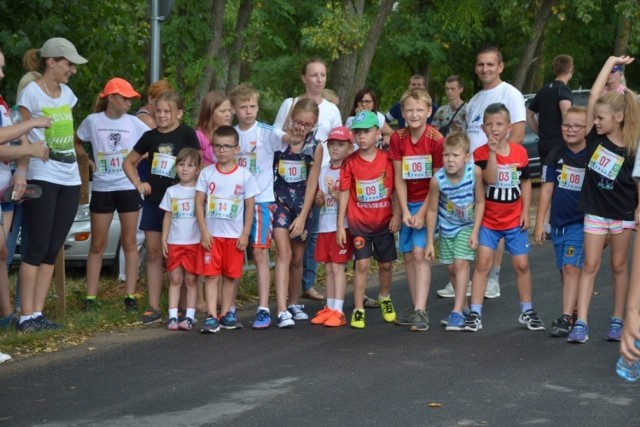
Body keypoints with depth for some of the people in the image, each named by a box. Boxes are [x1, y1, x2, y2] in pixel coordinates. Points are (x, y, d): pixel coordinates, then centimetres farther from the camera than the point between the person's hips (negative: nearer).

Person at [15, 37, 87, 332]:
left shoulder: (67, 93, 13)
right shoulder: (31, 92, -7)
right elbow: (22, 136, -12)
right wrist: (20, 171, -22)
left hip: (69, 180, 7)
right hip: (41, 180, -7)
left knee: (52, 250, 4)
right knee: (37, 249, -7)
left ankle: (37, 314, 6)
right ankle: (26, 317, -4)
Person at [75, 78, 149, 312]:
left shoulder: (133, 123, 1)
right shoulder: (93, 121, -1)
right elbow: (76, 143, 13)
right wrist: (89, 163, 1)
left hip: (128, 188, 1)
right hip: (102, 189, -1)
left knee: (129, 242, 3)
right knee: (97, 245, 3)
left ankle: (130, 296, 6)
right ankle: (90, 297, 5)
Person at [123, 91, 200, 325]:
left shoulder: (187, 134, -5)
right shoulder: (150, 136, 6)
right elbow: (129, 161, 17)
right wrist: (138, 183, 2)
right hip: (153, 201, 4)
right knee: (153, 252, 4)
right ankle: (154, 308, 7)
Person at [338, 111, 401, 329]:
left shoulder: (387, 159, -5)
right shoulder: (350, 163, -6)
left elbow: (395, 189, -1)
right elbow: (344, 194, -4)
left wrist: (396, 215, -8)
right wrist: (340, 225, -5)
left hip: (384, 222, 1)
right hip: (359, 223, -1)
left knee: (385, 264, 13)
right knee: (362, 264, -6)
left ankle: (385, 298, 38)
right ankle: (358, 310, 1)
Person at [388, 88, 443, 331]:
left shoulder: (436, 140, -15)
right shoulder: (398, 139, -3)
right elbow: (399, 178, -1)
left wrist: (422, 213, -16)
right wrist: (405, 211, -9)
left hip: (429, 203, -5)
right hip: (408, 203, 5)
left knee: (420, 253, -15)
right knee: (407, 255, 6)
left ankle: (421, 311, -19)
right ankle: (415, 307, 16)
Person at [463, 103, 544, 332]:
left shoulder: (520, 152, -1)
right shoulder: (481, 153, -9)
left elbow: (525, 182, 8)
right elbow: (490, 178, -24)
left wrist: (526, 211, 2)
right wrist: (492, 151, -28)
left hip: (514, 220, 2)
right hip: (488, 220, -2)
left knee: (521, 264, 6)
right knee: (482, 263, -8)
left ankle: (527, 311, 20)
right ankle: (475, 313, -4)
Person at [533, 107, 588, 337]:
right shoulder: (555, 156, 3)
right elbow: (546, 189, 4)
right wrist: (540, 222, 1)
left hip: (581, 223, -4)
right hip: (558, 222, 4)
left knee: (571, 267, -14)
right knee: (565, 270, 10)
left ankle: (566, 318, -16)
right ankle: (573, 312, 22)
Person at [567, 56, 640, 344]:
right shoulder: (595, 137, -6)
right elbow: (594, 96, -10)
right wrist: (611, 62, -7)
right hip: (595, 211, 2)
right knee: (590, 266, 0)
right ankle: (580, 323, -4)